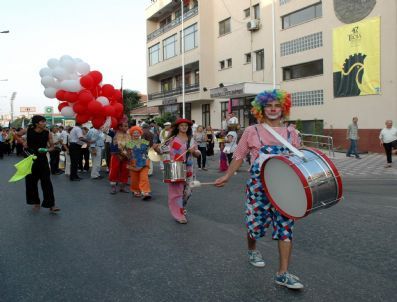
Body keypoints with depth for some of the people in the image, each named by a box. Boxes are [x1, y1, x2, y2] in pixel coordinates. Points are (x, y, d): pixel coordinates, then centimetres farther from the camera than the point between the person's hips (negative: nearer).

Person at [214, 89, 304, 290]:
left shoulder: (291, 134, 7)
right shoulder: (252, 132, 0)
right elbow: (239, 156, 5)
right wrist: (227, 176, 0)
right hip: (258, 184, -2)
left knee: (285, 225, -2)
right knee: (256, 221, 9)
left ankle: (283, 273, 6)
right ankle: (252, 250, 42)